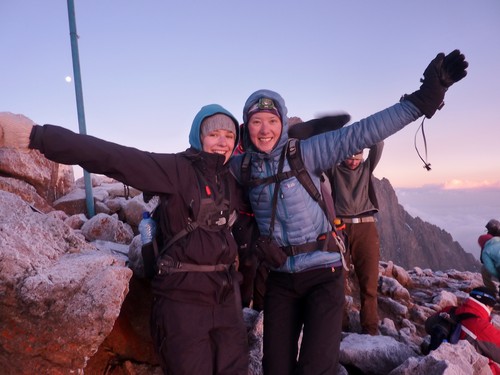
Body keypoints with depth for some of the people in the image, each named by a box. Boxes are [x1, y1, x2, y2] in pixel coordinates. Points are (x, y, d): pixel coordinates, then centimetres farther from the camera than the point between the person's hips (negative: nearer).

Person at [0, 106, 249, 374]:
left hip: (227, 294, 6)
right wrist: (36, 136, -29)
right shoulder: (178, 169, -12)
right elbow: (112, 157, -23)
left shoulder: (232, 182, 8)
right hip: (184, 295, -6)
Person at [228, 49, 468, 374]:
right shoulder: (243, 166, 1)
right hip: (280, 279, 4)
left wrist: (422, 99, -21)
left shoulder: (304, 153, -11)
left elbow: (360, 134, -16)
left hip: (322, 273, -3)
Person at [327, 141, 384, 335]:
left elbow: (377, 147, 2)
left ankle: (370, 329, 9)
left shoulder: (367, 167, 16)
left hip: (366, 227, 1)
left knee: (369, 281, 0)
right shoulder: (334, 170, 11)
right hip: (340, 227, -1)